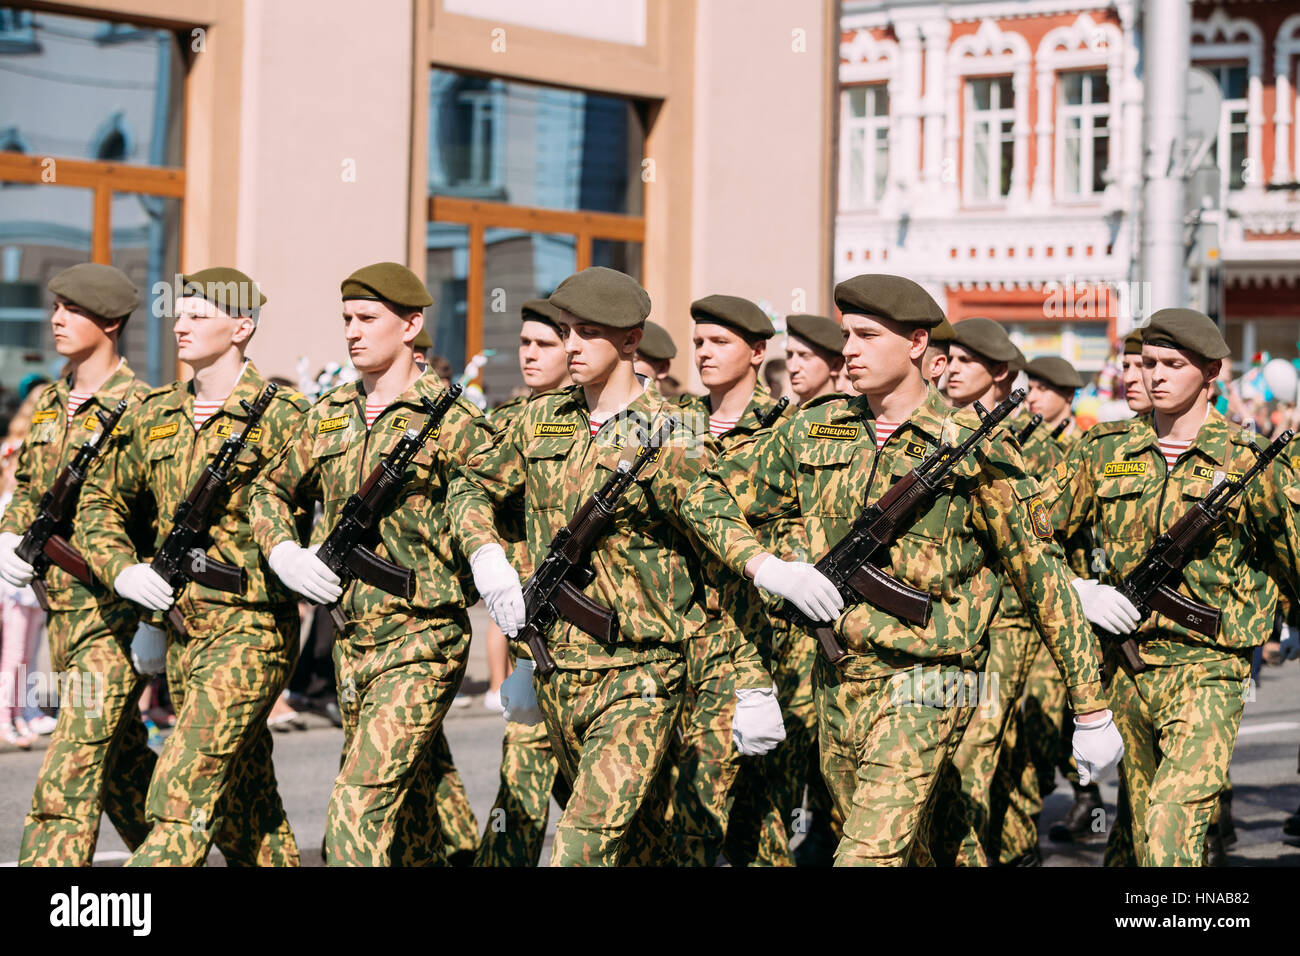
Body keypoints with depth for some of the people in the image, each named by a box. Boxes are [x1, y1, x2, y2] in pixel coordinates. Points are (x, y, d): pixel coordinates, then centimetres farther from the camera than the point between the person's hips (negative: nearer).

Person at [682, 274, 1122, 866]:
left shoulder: (973, 453, -7)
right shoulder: (813, 432, 5)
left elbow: (1043, 579, -4)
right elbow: (710, 496, 13)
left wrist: (1092, 711, -3)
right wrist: (767, 567, -6)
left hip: (922, 684, -6)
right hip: (836, 681, 6)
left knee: (870, 857, -16)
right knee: (904, 849, 17)